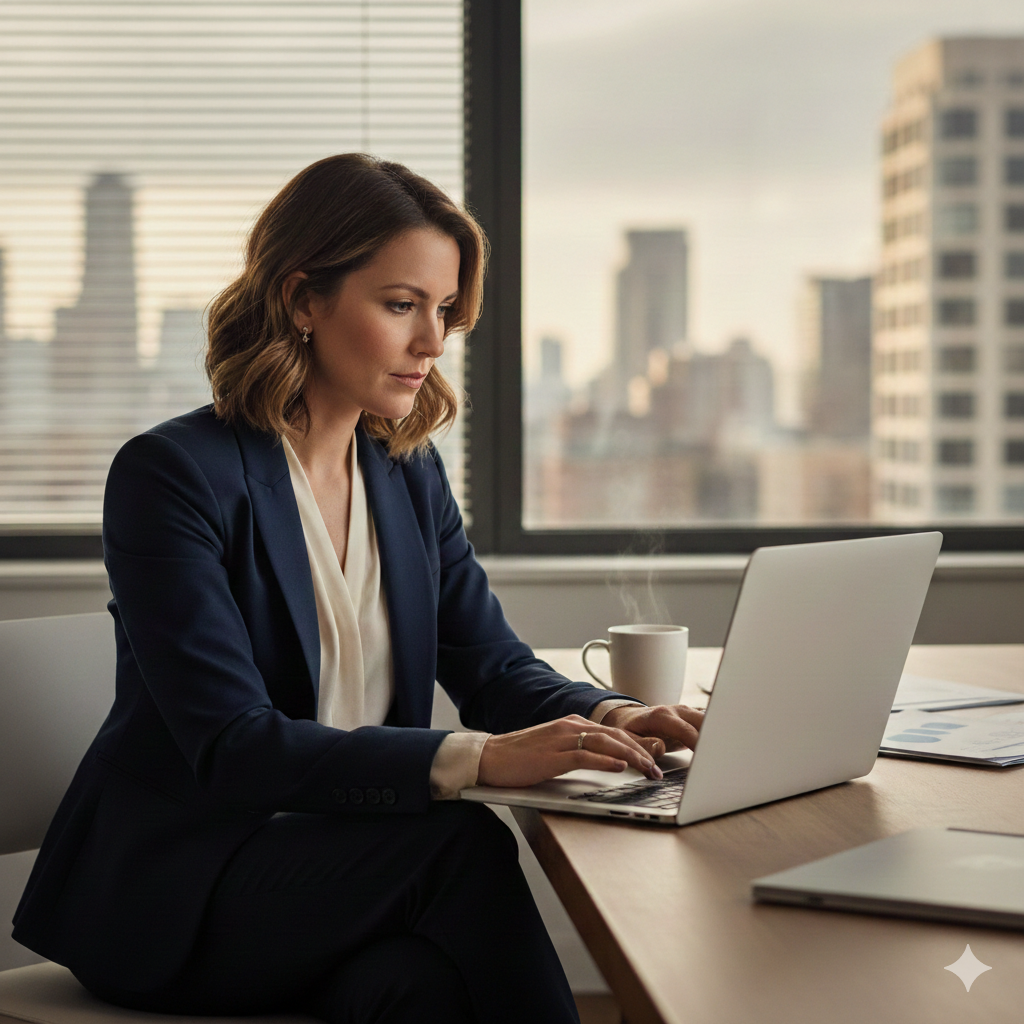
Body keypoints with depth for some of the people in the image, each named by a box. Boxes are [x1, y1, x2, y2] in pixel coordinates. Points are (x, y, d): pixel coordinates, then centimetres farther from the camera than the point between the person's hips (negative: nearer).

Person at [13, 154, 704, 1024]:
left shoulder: (408, 472, 10)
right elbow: (232, 747, -22)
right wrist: (480, 758, -32)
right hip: (168, 894, -5)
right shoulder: (172, 475, -13)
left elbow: (493, 664, 10)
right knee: (463, 842, -29)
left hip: (345, 862, 5)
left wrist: (610, 717, -14)